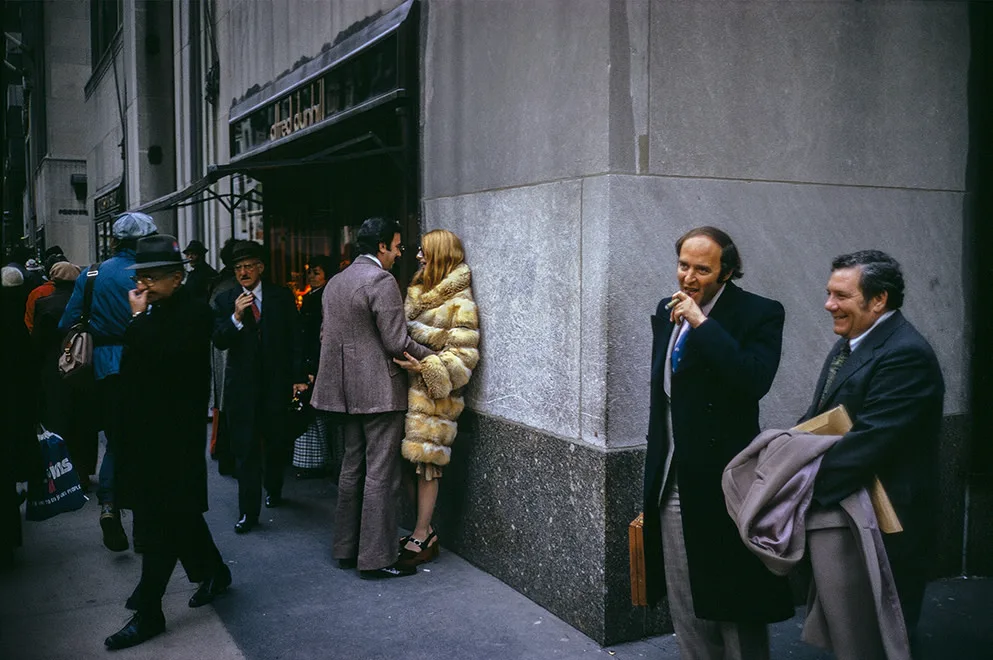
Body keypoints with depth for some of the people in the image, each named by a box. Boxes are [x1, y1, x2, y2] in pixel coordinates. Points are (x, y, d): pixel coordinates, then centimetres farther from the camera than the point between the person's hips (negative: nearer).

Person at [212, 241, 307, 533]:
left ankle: (273, 489, 38)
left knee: (276, 441, 12)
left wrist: (298, 376, -1)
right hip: (242, 385, 0)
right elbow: (219, 341, -4)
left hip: (276, 382, 1)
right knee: (245, 448, -1)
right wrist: (236, 317, -21)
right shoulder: (224, 300, 3)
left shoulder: (282, 297, 3)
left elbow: (295, 339, 3)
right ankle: (249, 511, 5)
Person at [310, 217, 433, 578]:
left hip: (347, 389, 9)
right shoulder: (381, 281, -14)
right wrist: (434, 357, -5)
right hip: (379, 390, -9)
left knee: (351, 468, 16)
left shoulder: (335, 282, 13)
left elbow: (326, 334, 18)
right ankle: (376, 558, 3)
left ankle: (346, 548, 23)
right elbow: (397, 342, -17)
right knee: (380, 474, -3)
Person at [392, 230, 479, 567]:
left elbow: (464, 353, -14)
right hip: (409, 387, 8)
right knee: (411, 461, 8)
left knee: (425, 463, -3)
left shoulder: (460, 302, -9)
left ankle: (422, 536, 6)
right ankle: (424, 529, 18)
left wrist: (427, 366, -23)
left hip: (434, 391, -8)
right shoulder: (419, 292, 16)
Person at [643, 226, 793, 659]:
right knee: (685, 606, 17)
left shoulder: (759, 314, -11)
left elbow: (756, 381, -28)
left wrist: (703, 324, -25)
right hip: (672, 482, 6)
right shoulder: (666, 312, 8)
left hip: (723, 479, -6)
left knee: (735, 607, 8)